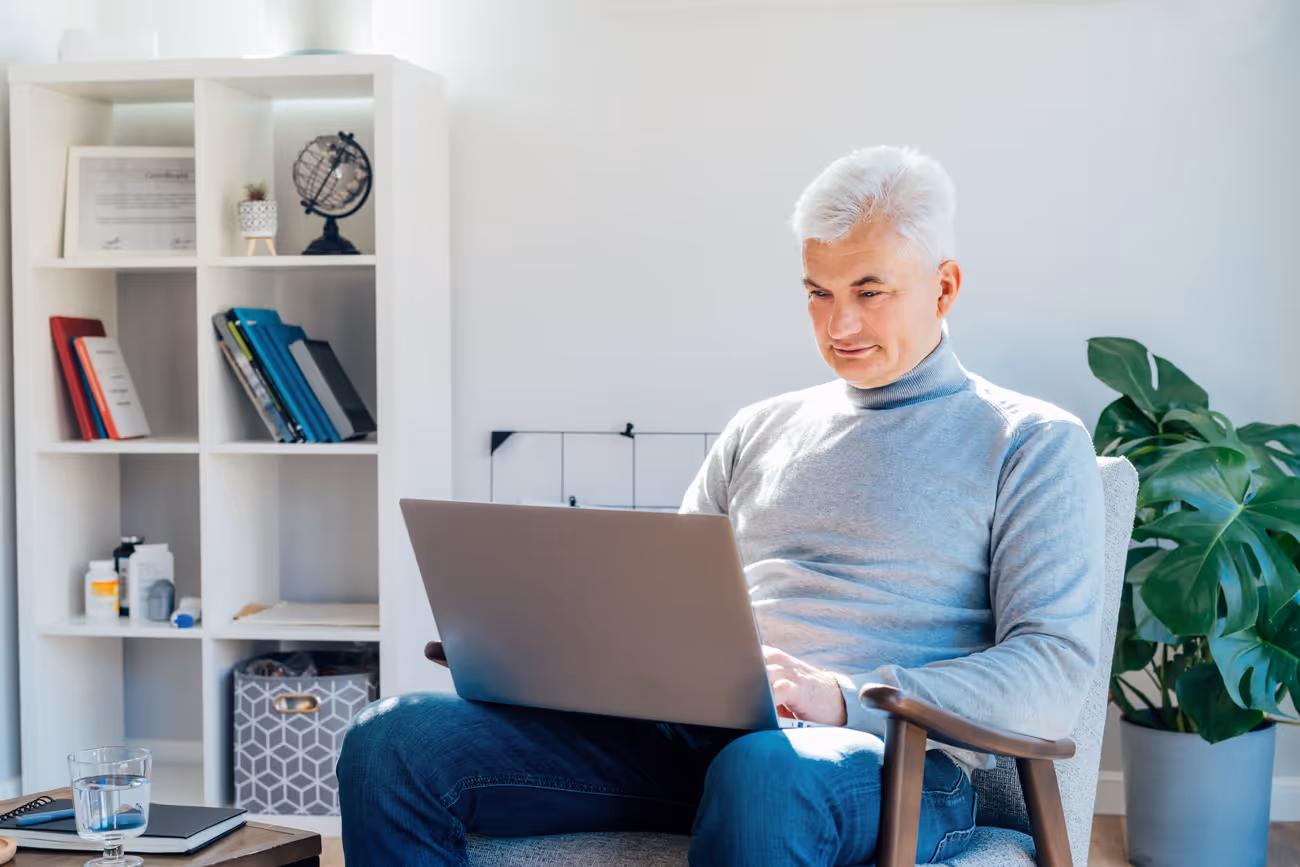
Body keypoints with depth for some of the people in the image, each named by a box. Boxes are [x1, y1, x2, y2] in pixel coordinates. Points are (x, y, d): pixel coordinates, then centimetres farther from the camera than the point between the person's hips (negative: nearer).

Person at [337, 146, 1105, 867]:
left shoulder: (1034, 444, 9)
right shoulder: (761, 430, 25)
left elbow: (1055, 673, -3)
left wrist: (846, 700, -17)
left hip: (891, 755, -5)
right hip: (689, 733, 5)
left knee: (760, 773, -44)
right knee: (395, 742, -16)